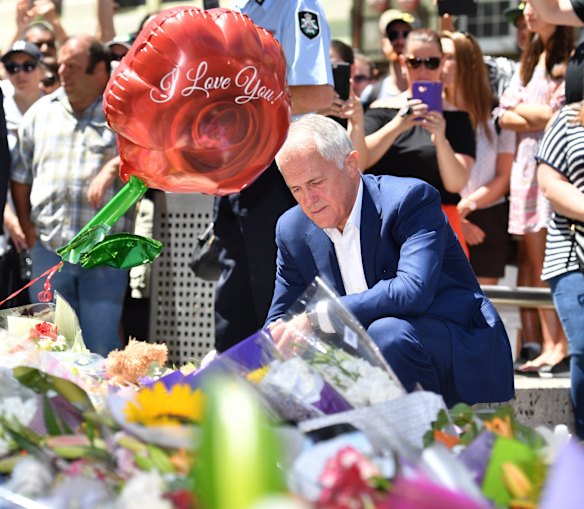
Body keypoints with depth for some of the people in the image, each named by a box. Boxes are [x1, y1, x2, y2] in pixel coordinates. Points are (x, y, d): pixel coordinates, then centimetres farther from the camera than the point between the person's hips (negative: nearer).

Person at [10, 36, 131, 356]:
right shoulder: (40, 112, 12)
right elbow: (20, 175, 18)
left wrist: (114, 167, -25)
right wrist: (26, 226, 10)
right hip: (48, 249, 4)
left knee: (101, 350, -2)